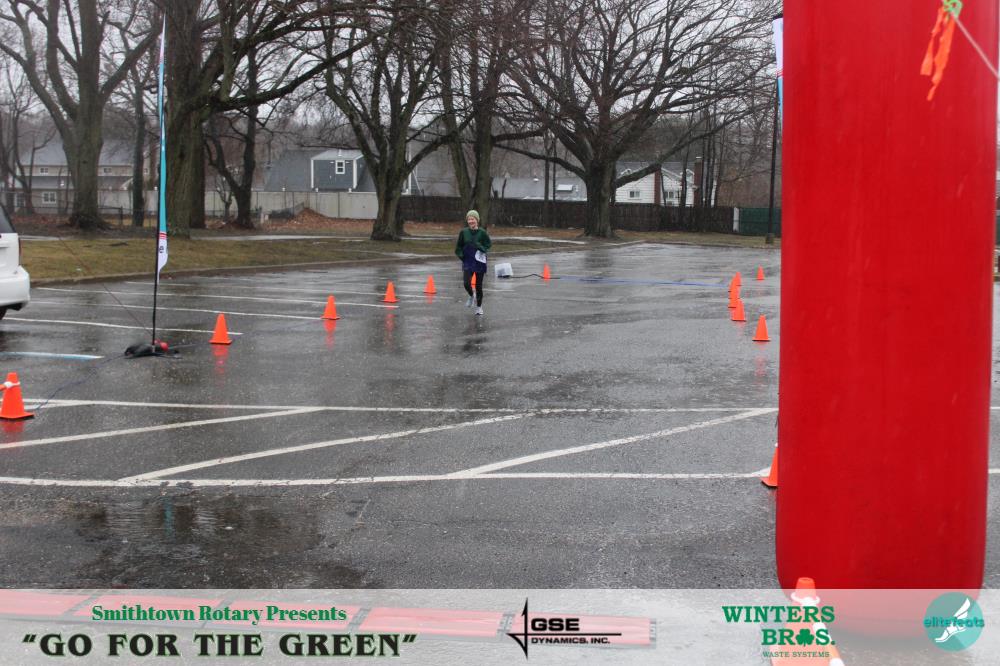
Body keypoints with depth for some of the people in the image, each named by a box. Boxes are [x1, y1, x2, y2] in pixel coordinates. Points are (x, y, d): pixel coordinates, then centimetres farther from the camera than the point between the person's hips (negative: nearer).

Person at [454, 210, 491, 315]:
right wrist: (461, 256, -4)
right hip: (468, 262, 1)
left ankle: (479, 307, 25)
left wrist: (481, 248, -15)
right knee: (466, 283, -17)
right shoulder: (463, 232, -1)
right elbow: (458, 247, 8)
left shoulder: (482, 233, -7)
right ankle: (471, 297, 17)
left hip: (480, 262, -1)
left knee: (479, 285, 5)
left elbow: (488, 244, 2)